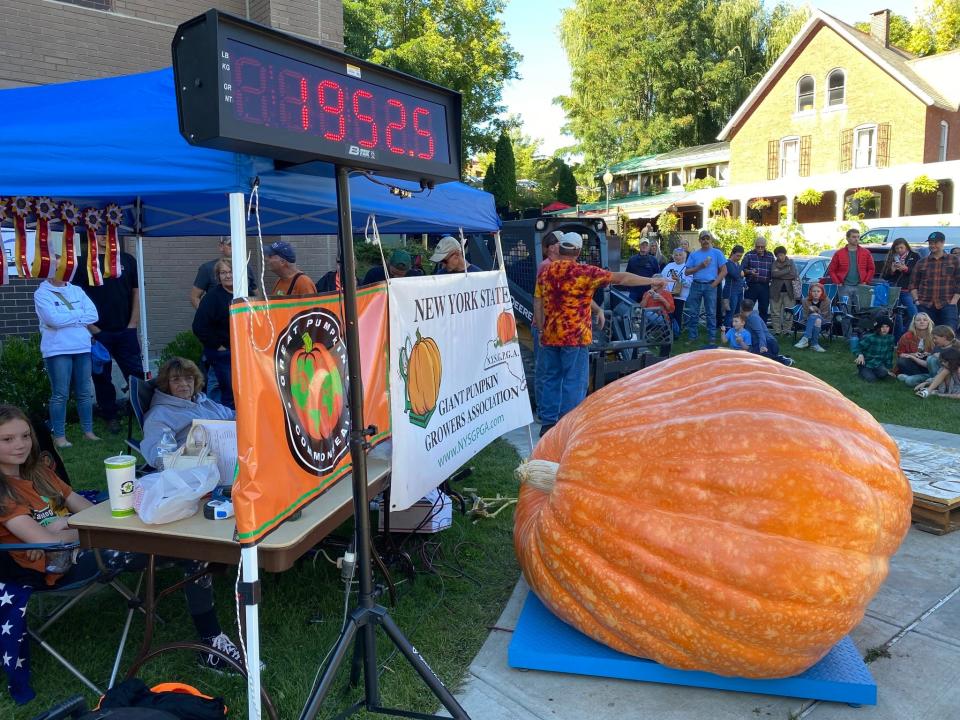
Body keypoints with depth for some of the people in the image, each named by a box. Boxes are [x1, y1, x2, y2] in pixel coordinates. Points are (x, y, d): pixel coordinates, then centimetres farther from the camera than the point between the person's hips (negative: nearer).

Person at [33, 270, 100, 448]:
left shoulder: (77, 291, 14)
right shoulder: (42, 294, 0)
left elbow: (93, 315, 2)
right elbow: (54, 319, -15)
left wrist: (66, 318, -6)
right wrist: (79, 314, -4)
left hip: (83, 348, 4)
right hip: (57, 350, -4)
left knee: (84, 393, 8)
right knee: (60, 395, -4)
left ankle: (88, 431, 16)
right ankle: (59, 436, 2)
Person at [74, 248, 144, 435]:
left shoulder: (128, 260, 8)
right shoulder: (84, 262, 2)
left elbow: (136, 293, 8)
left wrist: (133, 324, 0)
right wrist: (90, 326, -8)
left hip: (125, 331, 1)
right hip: (98, 332, -1)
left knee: (136, 372, 0)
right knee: (102, 376, 6)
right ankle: (110, 416, 17)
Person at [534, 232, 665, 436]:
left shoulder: (546, 271, 6)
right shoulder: (584, 272, -9)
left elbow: (537, 303, 8)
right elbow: (621, 278, -6)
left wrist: (541, 330, 16)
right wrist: (652, 281, 1)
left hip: (550, 336, 6)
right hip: (574, 337, -5)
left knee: (551, 379, 14)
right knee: (574, 382, 1)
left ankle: (548, 424, 19)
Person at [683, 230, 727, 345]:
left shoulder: (717, 253, 3)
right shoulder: (694, 254, 8)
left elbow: (724, 271, 0)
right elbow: (687, 271, 4)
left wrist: (714, 284, -7)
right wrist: (700, 266, -10)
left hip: (710, 286, -2)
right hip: (696, 285, 2)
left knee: (711, 313, 3)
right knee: (692, 313, 3)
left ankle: (712, 338, 9)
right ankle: (692, 337, 12)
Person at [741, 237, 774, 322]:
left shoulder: (770, 256, 12)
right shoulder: (749, 255, 3)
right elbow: (742, 269, -1)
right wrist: (750, 272, -21)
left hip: (765, 287, 3)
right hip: (751, 286, -3)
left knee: (764, 310, 7)